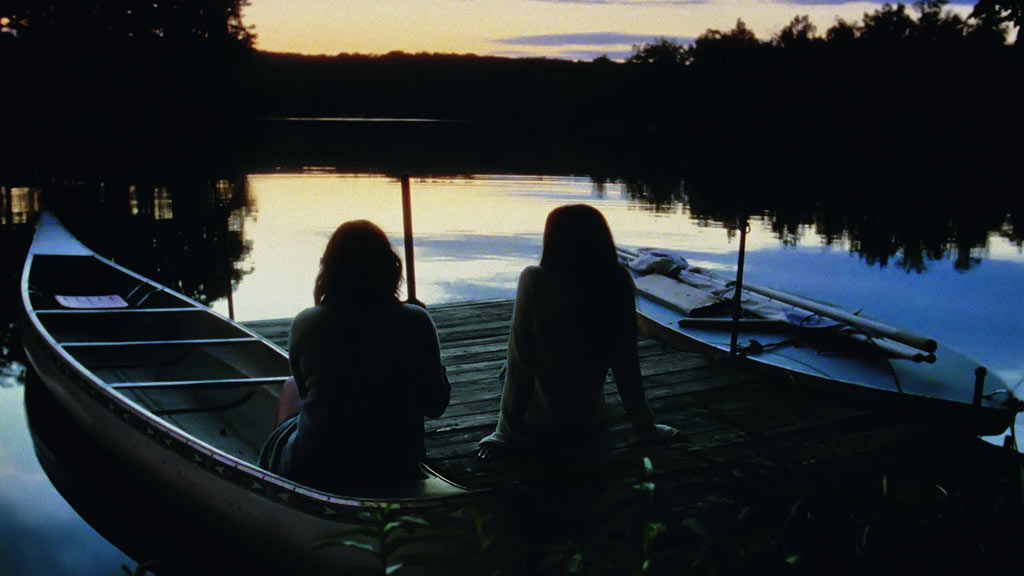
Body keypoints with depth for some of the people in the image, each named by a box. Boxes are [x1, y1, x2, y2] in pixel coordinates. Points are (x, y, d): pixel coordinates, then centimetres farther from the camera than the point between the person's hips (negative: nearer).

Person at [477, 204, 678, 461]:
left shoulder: (535, 281, -25)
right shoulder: (619, 284, -15)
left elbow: (520, 360, -21)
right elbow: (626, 362, -8)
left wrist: (506, 431, -11)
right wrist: (645, 427, 4)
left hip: (538, 426, -3)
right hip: (590, 424, 3)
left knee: (508, 370, 31)